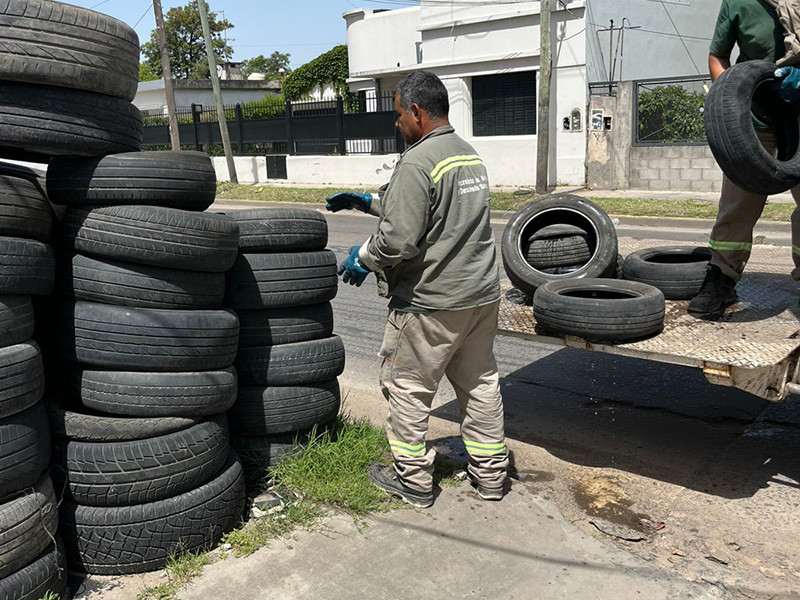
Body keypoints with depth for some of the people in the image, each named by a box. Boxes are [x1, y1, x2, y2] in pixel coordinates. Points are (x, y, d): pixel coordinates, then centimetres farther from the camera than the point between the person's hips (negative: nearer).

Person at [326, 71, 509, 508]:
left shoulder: (418, 162, -17)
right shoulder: (470, 155, 12)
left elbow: (399, 237, -23)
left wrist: (363, 257, -4)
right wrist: (368, 201, 24)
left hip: (432, 300, -9)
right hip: (482, 292, 9)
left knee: (406, 386, 8)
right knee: (480, 382, 17)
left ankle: (413, 479, 20)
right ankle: (490, 473, 28)